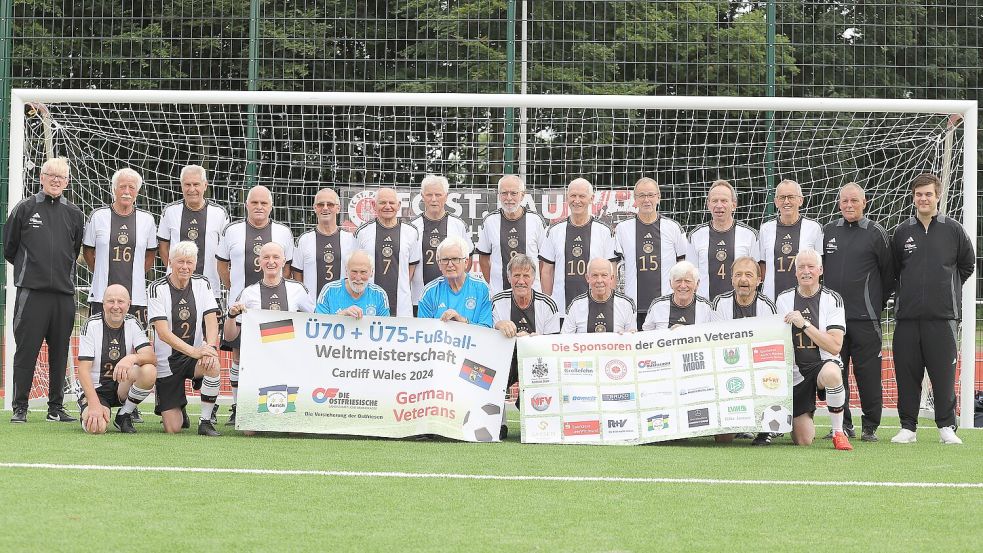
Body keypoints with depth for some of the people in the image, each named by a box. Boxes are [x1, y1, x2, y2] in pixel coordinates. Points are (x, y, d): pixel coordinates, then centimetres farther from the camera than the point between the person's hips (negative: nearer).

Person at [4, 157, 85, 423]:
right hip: (31, 292, -3)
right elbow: (9, 249, 9)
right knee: (26, 350, -3)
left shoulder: (74, 214, 11)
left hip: (64, 293, 3)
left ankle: (56, 407, 13)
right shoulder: (24, 209, 3)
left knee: (60, 351, 6)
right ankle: (19, 407, 2)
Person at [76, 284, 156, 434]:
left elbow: (151, 357, -15)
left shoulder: (132, 324, -2)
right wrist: (94, 404, -31)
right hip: (95, 388, -3)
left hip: (122, 385, 3)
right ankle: (87, 416, 10)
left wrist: (132, 358, -40)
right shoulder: (91, 325, -12)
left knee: (149, 371, -28)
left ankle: (123, 416, -4)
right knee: (97, 427, -32)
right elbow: (83, 369, -17)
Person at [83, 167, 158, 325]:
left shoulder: (146, 220, 6)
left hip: (136, 295, 1)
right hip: (102, 294, -1)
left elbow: (150, 254, 17)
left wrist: (136, 275, 11)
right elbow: (87, 251, 11)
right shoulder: (98, 216, 2)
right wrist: (101, 274, 9)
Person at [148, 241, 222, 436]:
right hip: (166, 361, -2)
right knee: (173, 429, -7)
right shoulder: (158, 288, -11)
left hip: (195, 354, 2)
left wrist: (210, 346, -29)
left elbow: (211, 320, -7)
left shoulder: (202, 284, 0)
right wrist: (193, 351, -32)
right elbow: (163, 332, -19)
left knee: (213, 366, -35)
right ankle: (178, 411, 32)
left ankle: (205, 422, -16)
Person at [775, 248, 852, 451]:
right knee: (803, 440, -6)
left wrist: (805, 324, -20)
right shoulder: (783, 299, 5)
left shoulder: (832, 299, -4)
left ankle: (839, 433, -23)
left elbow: (835, 347, -14)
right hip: (796, 371, 2)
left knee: (831, 373, -43)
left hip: (823, 363, -2)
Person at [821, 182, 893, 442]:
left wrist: (877, 304, 6)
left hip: (865, 317, -3)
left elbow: (888, 274, 5)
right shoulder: (828, 232, 10)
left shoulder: (876, 233, 1)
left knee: (868, 373, -3)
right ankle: (843, 424, 12)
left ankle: (870, 427, 5)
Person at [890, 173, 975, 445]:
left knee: (944, 374, -2)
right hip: (908, 317, 2)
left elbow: (967, 265, 15)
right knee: (907, 374, 2)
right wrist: (903, 294, 12)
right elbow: (892, 270, 19)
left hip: (943, 316, -2)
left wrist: (947, 288, 13)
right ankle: (907, 427, 9)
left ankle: (947, 427, 7)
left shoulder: (954, 230, 4)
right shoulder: (902, 232, 9)